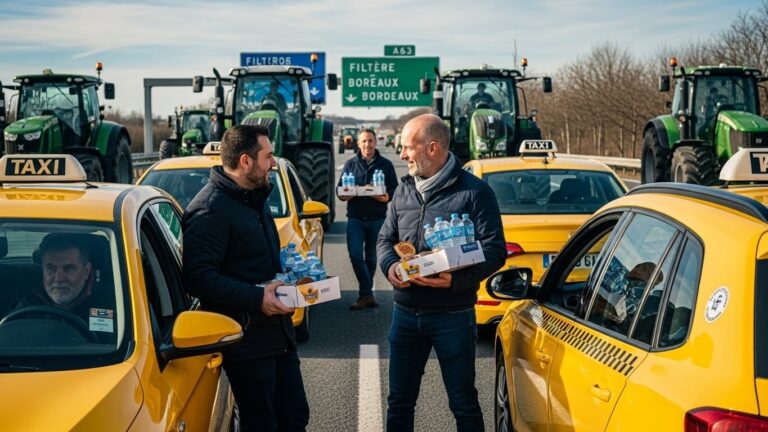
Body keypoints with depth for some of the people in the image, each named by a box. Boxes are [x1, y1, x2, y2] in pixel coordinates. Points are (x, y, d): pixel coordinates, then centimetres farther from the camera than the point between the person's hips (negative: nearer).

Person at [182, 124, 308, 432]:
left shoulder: (253, 199, 15)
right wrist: (257, 298, -27)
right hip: (246, 340, -9)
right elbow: (198, 278, -25)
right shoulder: (210, 209, -16)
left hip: (278, 333, 9)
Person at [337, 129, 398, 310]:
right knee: (355, 255, -11)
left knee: (371, 257, 8)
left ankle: (365, 294, 19)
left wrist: (387, 197, -19)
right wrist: (343, 195, -14)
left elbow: (394, 189, 3)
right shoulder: (350, 164, 9)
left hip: (377, 219, 0)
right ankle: (367, 294, -5)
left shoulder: (385, 164, 5)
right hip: (355, 218, 0)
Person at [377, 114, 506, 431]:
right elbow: (385, 239, 15)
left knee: (463, 404, 7)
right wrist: (390, 266, -8)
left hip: (453, 316, -5)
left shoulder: (474, 191, -8)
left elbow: (494, 250, -11)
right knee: (399, 401, 14)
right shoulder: (403, 191, 10)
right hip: (405, 313, 5)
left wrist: (457, 279, -27)